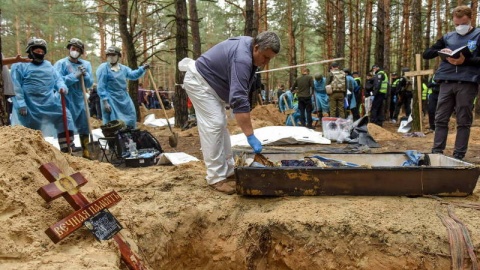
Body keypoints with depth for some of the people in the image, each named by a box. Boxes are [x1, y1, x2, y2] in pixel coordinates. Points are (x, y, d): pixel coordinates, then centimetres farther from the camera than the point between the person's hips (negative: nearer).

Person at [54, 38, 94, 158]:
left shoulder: (86, 64, 8)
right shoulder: (61, 63, -5)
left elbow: (90, 84, 5)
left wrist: (85, 75, -14)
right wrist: (75, 76, -19)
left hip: (80, 101, 5)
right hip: (67, 101, -5)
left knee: (84, 127, 12)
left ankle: (85, 151, 25)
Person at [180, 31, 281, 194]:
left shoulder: (249, 45, -2)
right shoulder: (242, 59, -33)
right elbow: (239, 100, -40)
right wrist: (251, 137, -40)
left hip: (212, 83, 11)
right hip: (199, 82, -11)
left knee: (221, 125, 10)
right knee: (213, 125, -17)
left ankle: (228, 170, 16)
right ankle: (216, 178, -14)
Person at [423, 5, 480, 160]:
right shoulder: (448, 37, 16)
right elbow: (426, 54, 14)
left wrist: (465, 61, -19)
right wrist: (440, 51, -6)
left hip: (467, 83, -3)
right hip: (447, 83, 4)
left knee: (464, 122, -1)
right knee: (440, 119, 2)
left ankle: (459, 156, 3)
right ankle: (437, 152, 6)